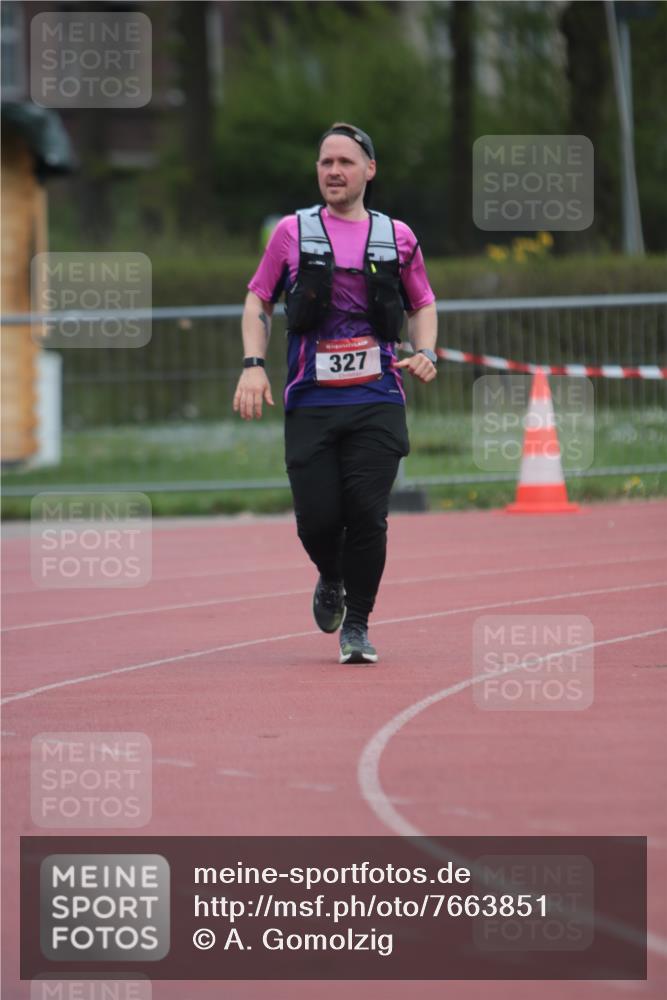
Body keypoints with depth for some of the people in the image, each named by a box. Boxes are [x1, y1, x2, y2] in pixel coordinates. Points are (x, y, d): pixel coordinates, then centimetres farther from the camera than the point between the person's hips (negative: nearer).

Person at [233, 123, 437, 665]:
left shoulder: (397, 237, 10)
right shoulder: (293, 232, 7)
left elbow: (423, 304, 20)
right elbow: (258, 301, 12)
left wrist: (425, 352, 0)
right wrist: (253, 364, -1)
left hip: (377, 401, 0)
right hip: (311, 402, 0)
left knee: (368, 514, -10)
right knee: (317, 518, -6)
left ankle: (357, 624, 5)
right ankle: (332, 580, 29)